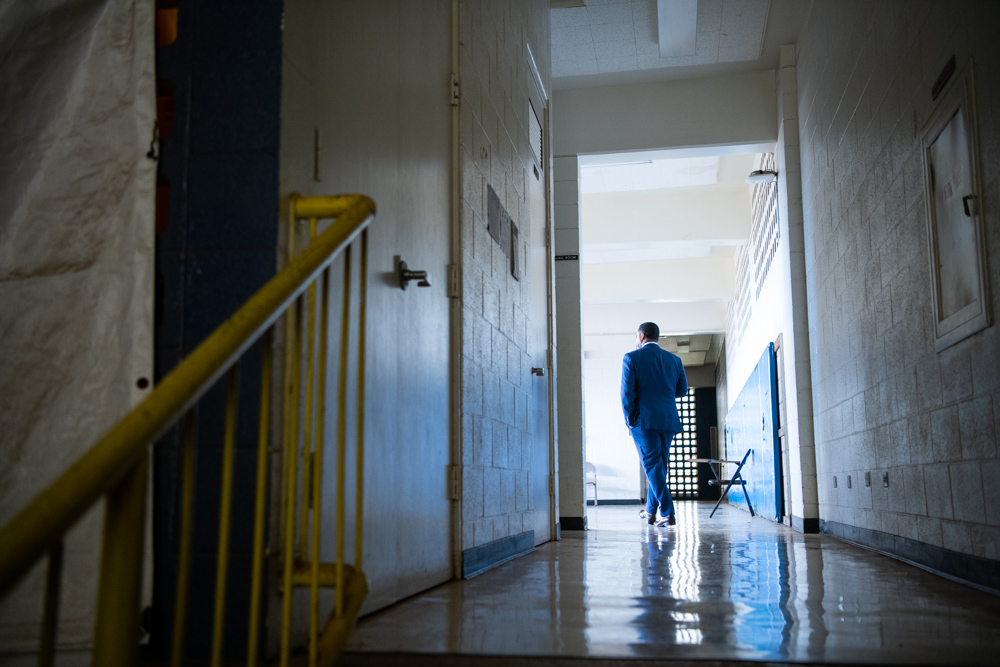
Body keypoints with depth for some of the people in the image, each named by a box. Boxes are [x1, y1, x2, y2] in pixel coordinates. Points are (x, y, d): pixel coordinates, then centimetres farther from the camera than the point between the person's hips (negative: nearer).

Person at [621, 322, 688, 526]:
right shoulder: (674, 359, 11)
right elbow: (682, 389, 14)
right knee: (659, 466, 15)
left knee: (653, 465, -3)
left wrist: (629, 418, 0)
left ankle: (668, 513, -11)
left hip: (644, 419, -5)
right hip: (669, 419, 5)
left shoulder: (631, 358, -3)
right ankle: (650, 510, 24)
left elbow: (627, 391, -9)